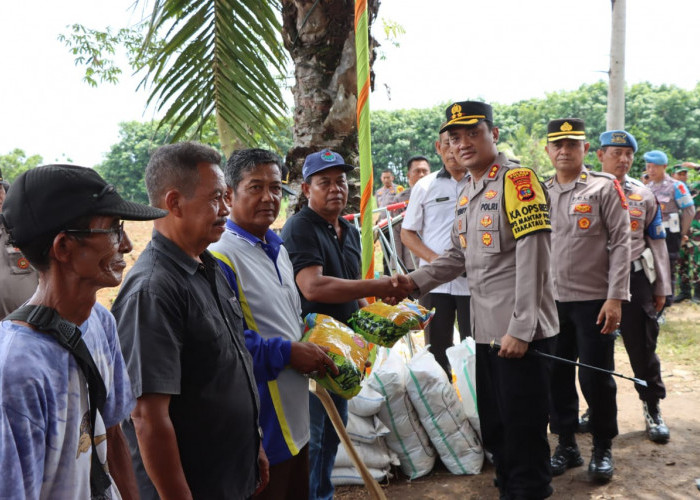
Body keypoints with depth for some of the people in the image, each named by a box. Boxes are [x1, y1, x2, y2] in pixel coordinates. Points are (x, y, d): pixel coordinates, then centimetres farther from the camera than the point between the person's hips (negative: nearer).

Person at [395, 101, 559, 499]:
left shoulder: (517, 180, -12)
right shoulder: (468, 194, 15)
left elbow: (532, 259, -18)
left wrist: (520, 329, -20)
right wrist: (416, 281, 7)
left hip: (523, 334, -9)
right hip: (487, 331, 9)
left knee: (524, 433, 1)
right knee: (494, 429, 18)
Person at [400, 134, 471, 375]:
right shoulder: (425, 186, 6)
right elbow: (407, 232, 9)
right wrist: (433, 258, -8)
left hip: (474, 281, -1)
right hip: (434, 282, 2)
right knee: (436, 351, 10)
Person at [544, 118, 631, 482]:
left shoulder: (605, 187, -2)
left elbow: (621, 244, -7)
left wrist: (615, 298, -14)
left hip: (594, 301, -3)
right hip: (551, 301, 4)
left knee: (596, 377, 3)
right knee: (557, 375, 9)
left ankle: (603, 449, 20)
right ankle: (567, 445, 24)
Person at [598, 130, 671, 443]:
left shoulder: (643, 195, 5)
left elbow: (657, 242, 9)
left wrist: (661, 288, 6)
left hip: (635, 278, 1)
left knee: (642, 347, 6)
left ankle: (653, 410, 21)